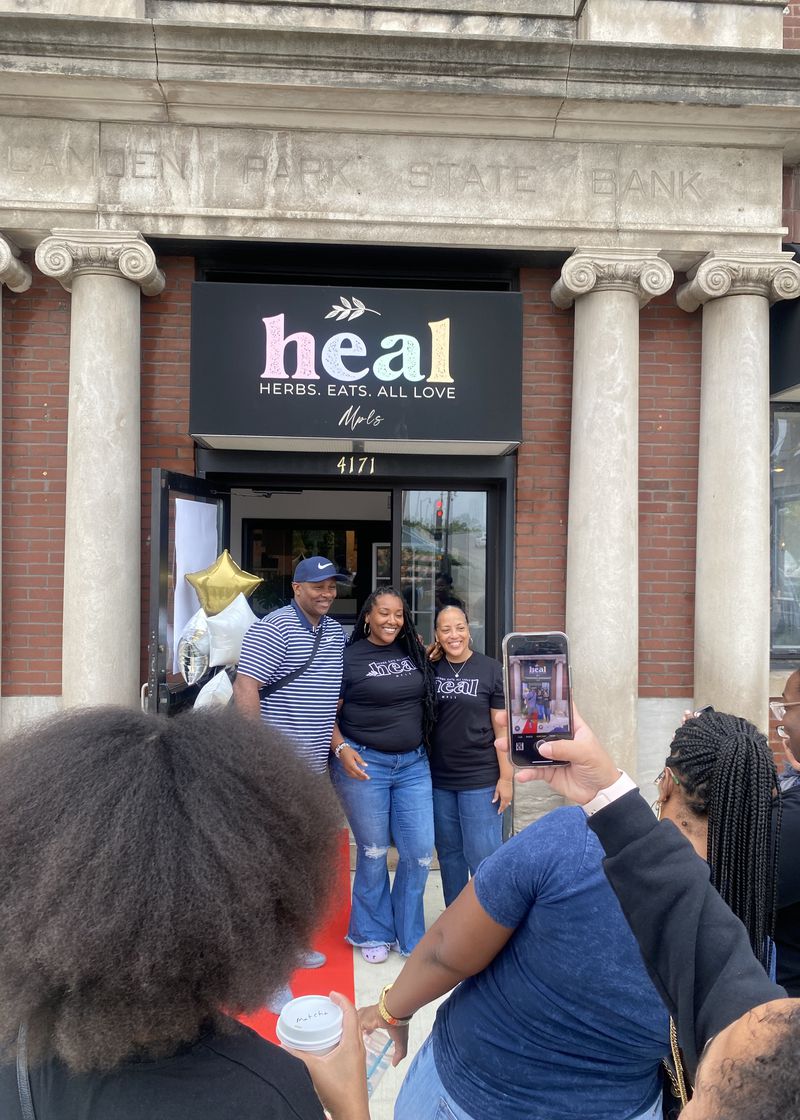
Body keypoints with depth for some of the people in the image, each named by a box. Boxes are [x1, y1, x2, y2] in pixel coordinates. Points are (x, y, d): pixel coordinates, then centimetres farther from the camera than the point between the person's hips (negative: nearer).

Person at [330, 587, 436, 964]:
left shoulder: (414, 652, 6)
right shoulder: (349, 656, -7)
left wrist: (430, 656, 7)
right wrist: (341, 749, -19)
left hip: (413, 764, 4)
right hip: (363, 763, -4)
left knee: (420, 852, 5)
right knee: (373, 853, 9)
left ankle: (410, 936, 27)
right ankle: (373, 934, 30)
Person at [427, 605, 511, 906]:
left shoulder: (491, 670, -4)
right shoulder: (430, 669, 4)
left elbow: (502, 728, -4)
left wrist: (506, 777, -8)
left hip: (481, 780, -4)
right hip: (439, 779, 4)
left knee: (482, 856, -1)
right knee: (449, 854, 15)